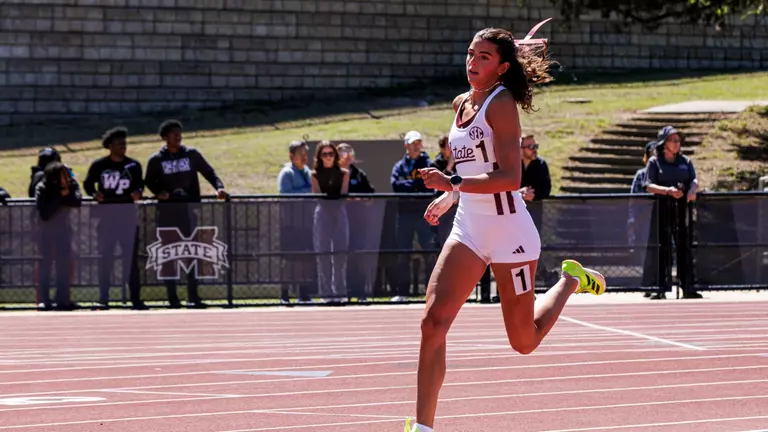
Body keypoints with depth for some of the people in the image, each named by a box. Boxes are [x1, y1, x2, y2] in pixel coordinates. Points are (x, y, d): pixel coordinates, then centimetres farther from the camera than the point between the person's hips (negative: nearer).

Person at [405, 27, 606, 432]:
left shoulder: (501, 104, -14)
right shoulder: (461, 104, 10)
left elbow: (510, 178, -23)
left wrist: (452, 183, -29)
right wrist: (448, 198, 16)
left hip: (509, 231, -7)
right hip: (468, 229, 7)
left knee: (524, 341, 6)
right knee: (433, 322, -11)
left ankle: (571, 280, 34)